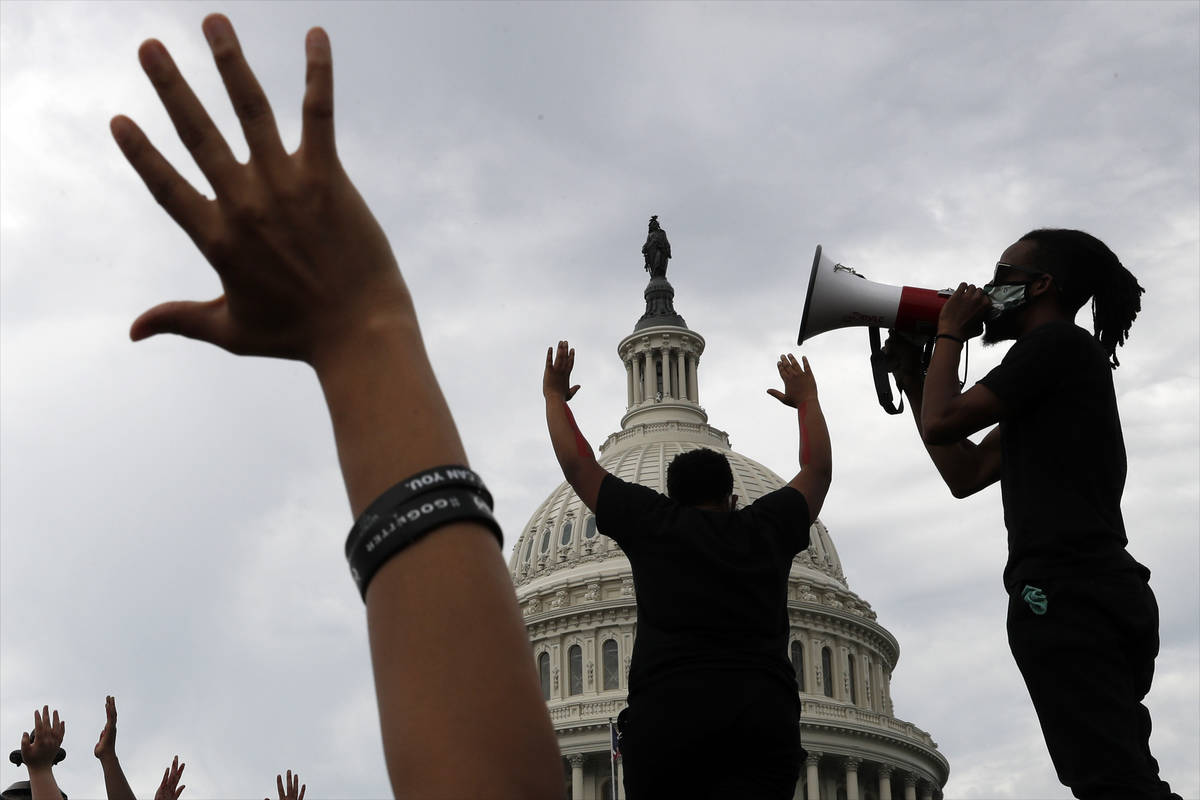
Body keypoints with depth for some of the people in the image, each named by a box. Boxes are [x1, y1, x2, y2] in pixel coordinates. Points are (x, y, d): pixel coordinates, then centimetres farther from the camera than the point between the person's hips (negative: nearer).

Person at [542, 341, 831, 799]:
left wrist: (555, 395, 37)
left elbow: (576, 463, 22)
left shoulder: (655, 522, 15)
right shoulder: (765, 527, 21)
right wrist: (807, 400, 51)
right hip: (766, 713, 2)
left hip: (668, 708, -1)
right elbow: (818, 469, 37)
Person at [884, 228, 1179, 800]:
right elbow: (965, 473, 26)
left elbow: (941, 425, -10)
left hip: (1065, 591, -10)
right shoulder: (1053, 377, 27)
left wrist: (949, 334, 6)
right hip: (1109, 587, 10)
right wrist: (911, 380, 27)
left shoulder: (1055, 341, -3)